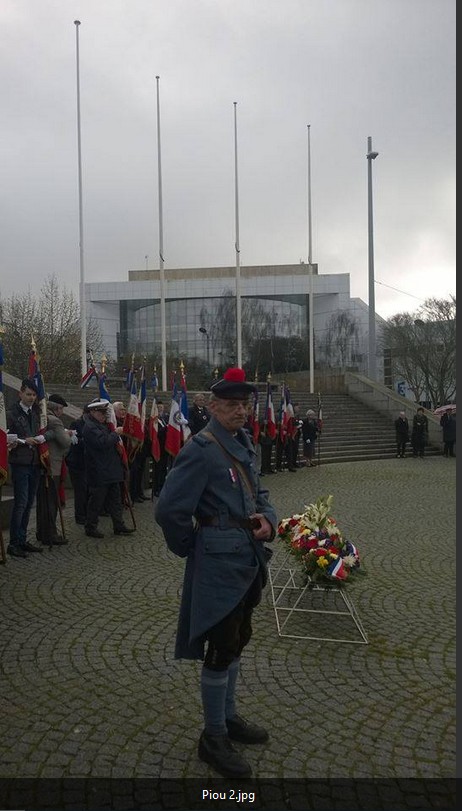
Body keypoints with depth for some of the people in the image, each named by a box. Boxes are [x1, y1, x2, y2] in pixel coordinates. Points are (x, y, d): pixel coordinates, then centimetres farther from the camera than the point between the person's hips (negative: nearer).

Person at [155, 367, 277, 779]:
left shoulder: (244, 443, 8)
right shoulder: (201, 448, -19)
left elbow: (259, 493, 18)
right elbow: (170, 510, -22)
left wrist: (268, 519, -2)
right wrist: (189, 548, -8)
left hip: (248, 558, 9)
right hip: (219, 561, -9)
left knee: (237, 641, 21)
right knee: (220, 648, 3)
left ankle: (229, 716, 40)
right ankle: (214, 736, 22)